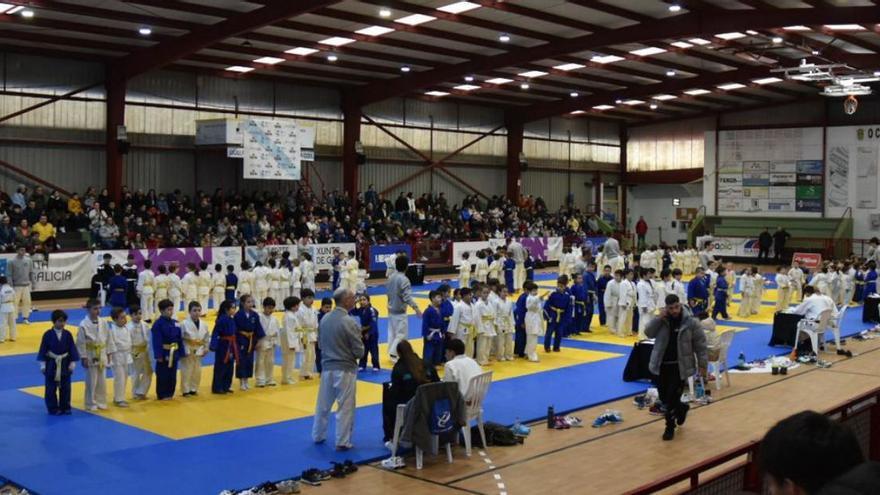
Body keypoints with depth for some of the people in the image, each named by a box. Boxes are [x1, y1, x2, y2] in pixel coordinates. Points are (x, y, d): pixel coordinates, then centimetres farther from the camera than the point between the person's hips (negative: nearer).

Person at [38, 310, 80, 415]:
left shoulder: (68, 334, -3)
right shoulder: (48, 334, -8)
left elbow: (72, 349, 1)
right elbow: (43, 350, -4)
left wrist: (73, 363, -2)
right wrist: (42, 364, -5)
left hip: (65, 364, 2)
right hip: (51, 364, -2)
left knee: (65, 387, 8)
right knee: (51, 388, 3)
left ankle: (65, 408, 19)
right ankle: (53, 409, 13)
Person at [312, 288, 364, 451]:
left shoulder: (324, 319, 0)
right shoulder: (349, 322, -19)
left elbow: (320, 343, 11)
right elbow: (359, 351, -14)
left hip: (327, 367, 6)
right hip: (345, 369, -6)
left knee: (323, 404, 18)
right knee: (345, 407, 4)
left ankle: (318, 436, 31)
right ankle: (342, 442, 9)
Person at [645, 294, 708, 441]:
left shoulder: (691, 322, -9)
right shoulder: (662, 320, 0)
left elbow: (700, 345, -4)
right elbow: (648, 333, -6)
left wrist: (702, 365, -4)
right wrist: (659, 318, -17)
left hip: (680, 366, -3)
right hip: (661, 365, 3)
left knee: (672, 398, -4)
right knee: (664, 397, 11)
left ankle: (670, 427, 14)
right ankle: (681, 408, 41)